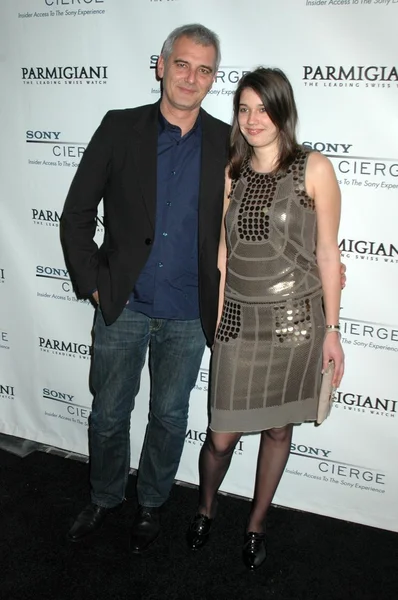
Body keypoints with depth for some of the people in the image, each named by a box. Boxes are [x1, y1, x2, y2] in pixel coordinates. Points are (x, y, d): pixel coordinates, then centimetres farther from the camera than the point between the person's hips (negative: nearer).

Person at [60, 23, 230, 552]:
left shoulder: (227, 144, -1)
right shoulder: (120, 128, -3)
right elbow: (76, 214, -1)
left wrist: (222, 297, 2)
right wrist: (93, 284, -5)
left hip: (188, 314, 1)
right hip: (123, 306, 0)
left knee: (170, 416, 15)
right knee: (108, 413, 13)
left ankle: (151, 503, 39)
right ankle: (105, 497, 39)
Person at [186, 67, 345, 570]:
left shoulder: (315, 169, -5)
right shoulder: (229, 173, 4)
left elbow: (327, 253, -4)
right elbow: (221, 251, 6)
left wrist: (331, 329, -2)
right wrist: (215, 317, 1)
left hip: (295, 321, -1)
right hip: (239, 319, 2)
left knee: (278, 429, 13)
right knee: (222, 436, 5)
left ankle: (256, 524, 37)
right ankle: (205, 508, 37)